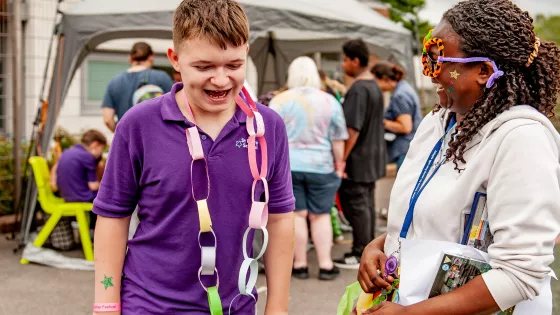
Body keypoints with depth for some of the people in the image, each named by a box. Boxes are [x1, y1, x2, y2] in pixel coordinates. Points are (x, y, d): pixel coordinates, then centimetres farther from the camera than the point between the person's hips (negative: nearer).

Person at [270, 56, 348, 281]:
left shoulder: (280, 101, -2)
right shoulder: (330, 102, 0)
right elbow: (337, 140, 2)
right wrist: (339, 165, 12)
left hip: (287, 165, 0)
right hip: (321, 167, 1)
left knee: (296, 214, 5)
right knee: (321, 215, 8)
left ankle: (300, 265, 11)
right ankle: (325, 265, 9)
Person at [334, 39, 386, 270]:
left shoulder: (358, 90, -19)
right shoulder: (374, 86, 11)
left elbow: (352, 130, -24)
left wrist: (342, 159, -20)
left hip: (358, 158, -10)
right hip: (373, 156, 10)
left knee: (355, 205, -3)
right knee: (366, 203, 16)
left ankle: (360, 255, 3)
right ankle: (368, 249, 24)